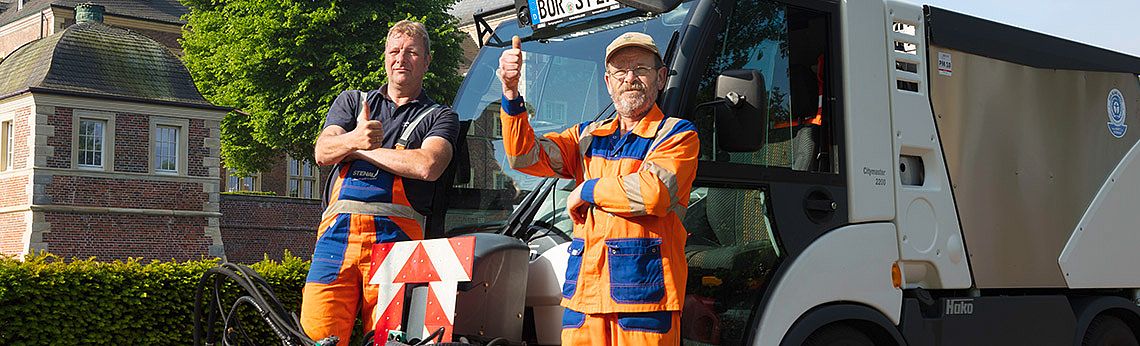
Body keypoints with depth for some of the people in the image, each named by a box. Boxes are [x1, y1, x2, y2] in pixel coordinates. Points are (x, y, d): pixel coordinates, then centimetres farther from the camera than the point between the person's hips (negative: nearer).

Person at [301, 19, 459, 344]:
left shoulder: (440, 117, 16)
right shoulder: (351, 101, 24)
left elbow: (428, 166, -5)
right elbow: (322, 152, 8)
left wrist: (362, 150, 2)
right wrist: (355, 139, -14)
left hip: (395, 232, -2)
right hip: (338, 229, 2)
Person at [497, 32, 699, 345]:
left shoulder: (678, 135, 3)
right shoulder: (588, 136, 21)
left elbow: (652, 193, -14)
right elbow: (525, 157, 9)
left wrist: (586, 191, -2)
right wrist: (511, 94, -4)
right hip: (585, 289, 4)